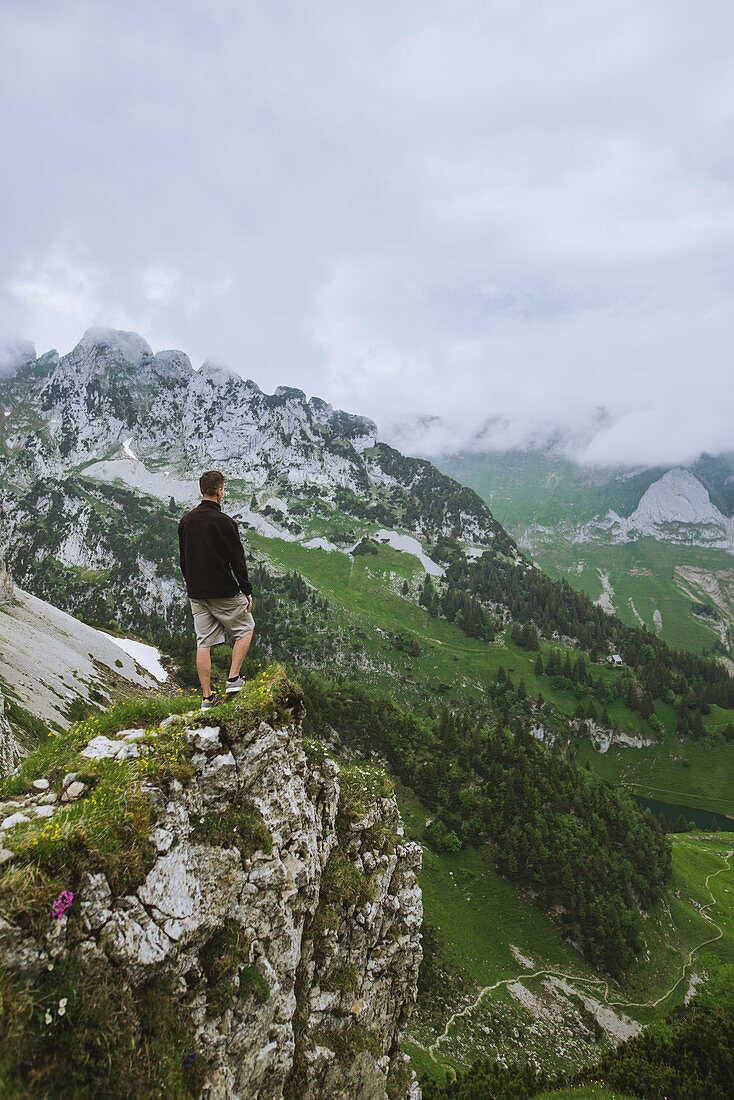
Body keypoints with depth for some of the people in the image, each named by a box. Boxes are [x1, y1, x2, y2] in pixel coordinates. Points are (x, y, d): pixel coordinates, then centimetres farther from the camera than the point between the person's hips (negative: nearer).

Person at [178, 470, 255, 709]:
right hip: (224, 592, -6)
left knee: (204, 643, 9)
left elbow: (183, 559, 13)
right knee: (245, 629, 16)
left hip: (196, 593, 6)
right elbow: (237, 560, -12)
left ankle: (206, 697, 12)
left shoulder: (186, 520, 5)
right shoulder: (224, 522, -15)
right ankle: (233, 678, 9)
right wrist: (247, 592, -4)